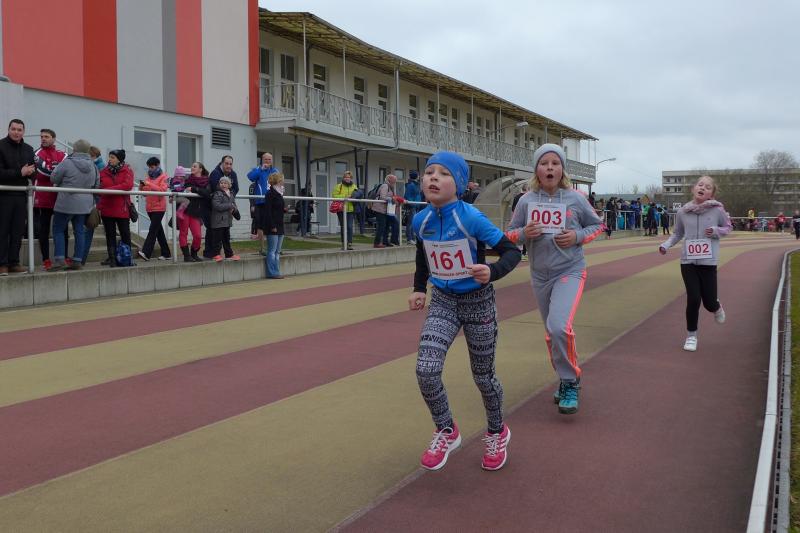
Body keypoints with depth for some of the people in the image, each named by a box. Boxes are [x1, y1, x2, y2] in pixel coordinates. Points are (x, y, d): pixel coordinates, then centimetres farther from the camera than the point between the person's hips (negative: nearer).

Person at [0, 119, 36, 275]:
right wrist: (20, 172, -20)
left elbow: (34, 172, 17)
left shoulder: (28, 149, 14)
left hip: (21, 195, 5)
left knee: (18, 231, 7)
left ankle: (14, 262, 13)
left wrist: (30, 171, -5)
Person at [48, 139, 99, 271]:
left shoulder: (67, 163, -14)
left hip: (66, 203, -5)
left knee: (58, 230, 5)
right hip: (85, 204, 5)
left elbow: (53, 178, -6)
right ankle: (77, 261, 9)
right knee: (79, 231, 9)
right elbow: (96, 185, 12)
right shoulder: (93, 166, 3)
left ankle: (59, 259, -4)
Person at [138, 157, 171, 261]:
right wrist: (141, 186, -3)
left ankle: (146, 252, -24)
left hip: (159, 207, -7)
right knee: (158, 230, 10)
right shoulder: (149, 176, 17)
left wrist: (149, 184, -22)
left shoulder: (163, 177, -2)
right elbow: (143, 192, 18)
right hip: (149, 207, 7)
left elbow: (162, 190, -18)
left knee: (153, 229, -16)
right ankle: (166, 253, 17)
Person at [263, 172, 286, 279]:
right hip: (272, 226, -9)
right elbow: (268, 211, -16)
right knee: (272, 250, -4)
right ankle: (272, 273, 0)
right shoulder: (270, 193, -11)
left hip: (280, 225, 9)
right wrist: (272, 226, -20)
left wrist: (284, 209, 4)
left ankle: (276, 272, 14)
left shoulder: (279, 193, 15)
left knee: (277, 251, 10)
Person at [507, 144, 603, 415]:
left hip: (570, 271, -3)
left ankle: (570, 383, -3)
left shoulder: (575, 199, -6)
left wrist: (578, 236, -12)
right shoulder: (526, 201, -2)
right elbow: (511, 233, 7)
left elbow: (597, 225, 7)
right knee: (551, 334, 15)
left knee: (559, 327, -23)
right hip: (540, 275, 4)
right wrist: (523, 233, -15)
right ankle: (566, 379, 36)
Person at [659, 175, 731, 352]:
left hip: (708, 262, -1)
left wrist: (716, 231, -11)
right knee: (693, 299, -6)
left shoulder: (717, 210, -6)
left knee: (709, 303, 1)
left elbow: (727, 227, 10)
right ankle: (691, 335, 16)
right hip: (688, 261, 1)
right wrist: (666, 245, -4)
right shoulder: (682, 212, -2)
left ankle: (716, 307, 42)